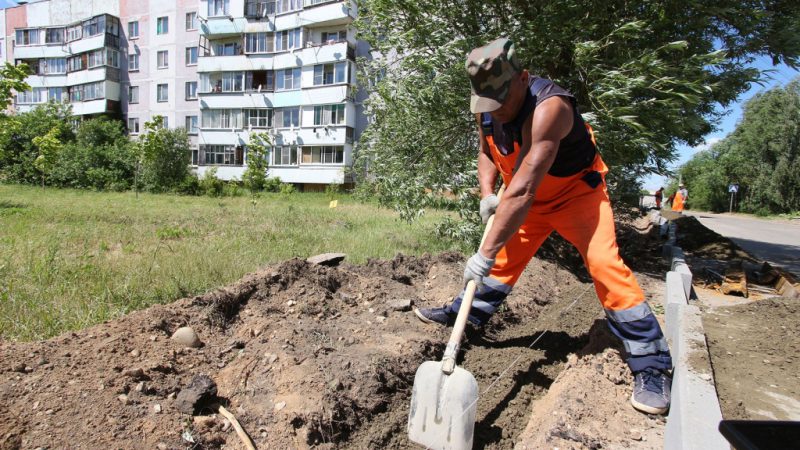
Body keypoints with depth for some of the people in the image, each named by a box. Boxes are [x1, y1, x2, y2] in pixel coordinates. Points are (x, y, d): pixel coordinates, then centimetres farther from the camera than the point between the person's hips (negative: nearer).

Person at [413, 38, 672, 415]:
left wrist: (486, 252, -41)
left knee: (604, 264, -18)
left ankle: (651, 367, -9)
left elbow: (523, 190, -41)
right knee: (506, 257, 9)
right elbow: (486, 152, 10)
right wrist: (486, 193, -9)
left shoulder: (548, 107, -35)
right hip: (527, 199, 7)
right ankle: (464, 314, 27)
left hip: (576, 192, -6)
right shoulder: (487, 109, -11)